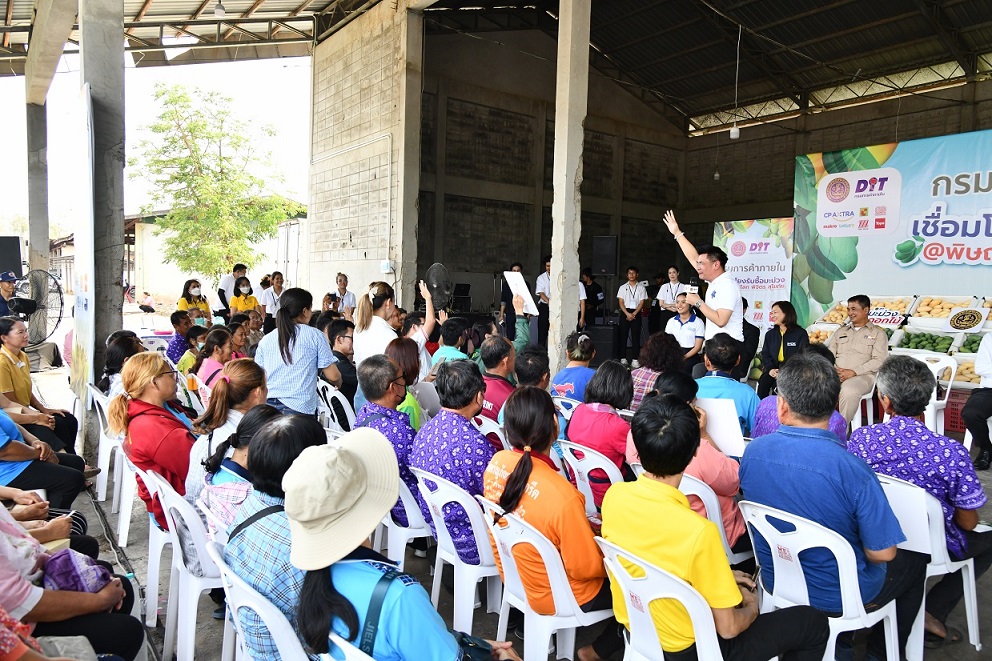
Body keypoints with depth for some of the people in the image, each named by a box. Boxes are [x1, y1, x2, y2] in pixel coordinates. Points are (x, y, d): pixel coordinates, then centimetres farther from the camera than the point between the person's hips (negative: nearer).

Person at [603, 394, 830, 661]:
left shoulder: (613, 497, -16)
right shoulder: (698, 531, -34)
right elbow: (727, 627, -21)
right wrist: (752, 608, 1)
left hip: (635, 629, 6)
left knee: (730, 581, 30)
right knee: (815, 622, 11)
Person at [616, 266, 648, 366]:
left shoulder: (641, 287, 6)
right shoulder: (623, 287, 8)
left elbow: (641, 303, 0)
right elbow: (621, 302, 2)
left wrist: (633, 314, -11)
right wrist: (627, 314, -11)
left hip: (636, 313, -1)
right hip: (625, 313, 1)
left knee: (636, 336, -2)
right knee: (623, 335, 0)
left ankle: (635, 359, -1)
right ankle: (623, 358, 5)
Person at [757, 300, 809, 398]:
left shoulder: (801, 334, 0)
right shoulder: (770, 334, 16)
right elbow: (765, 355, 12)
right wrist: (770, 369, -9)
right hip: (773, 369, 4)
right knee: (763, 381, -27)